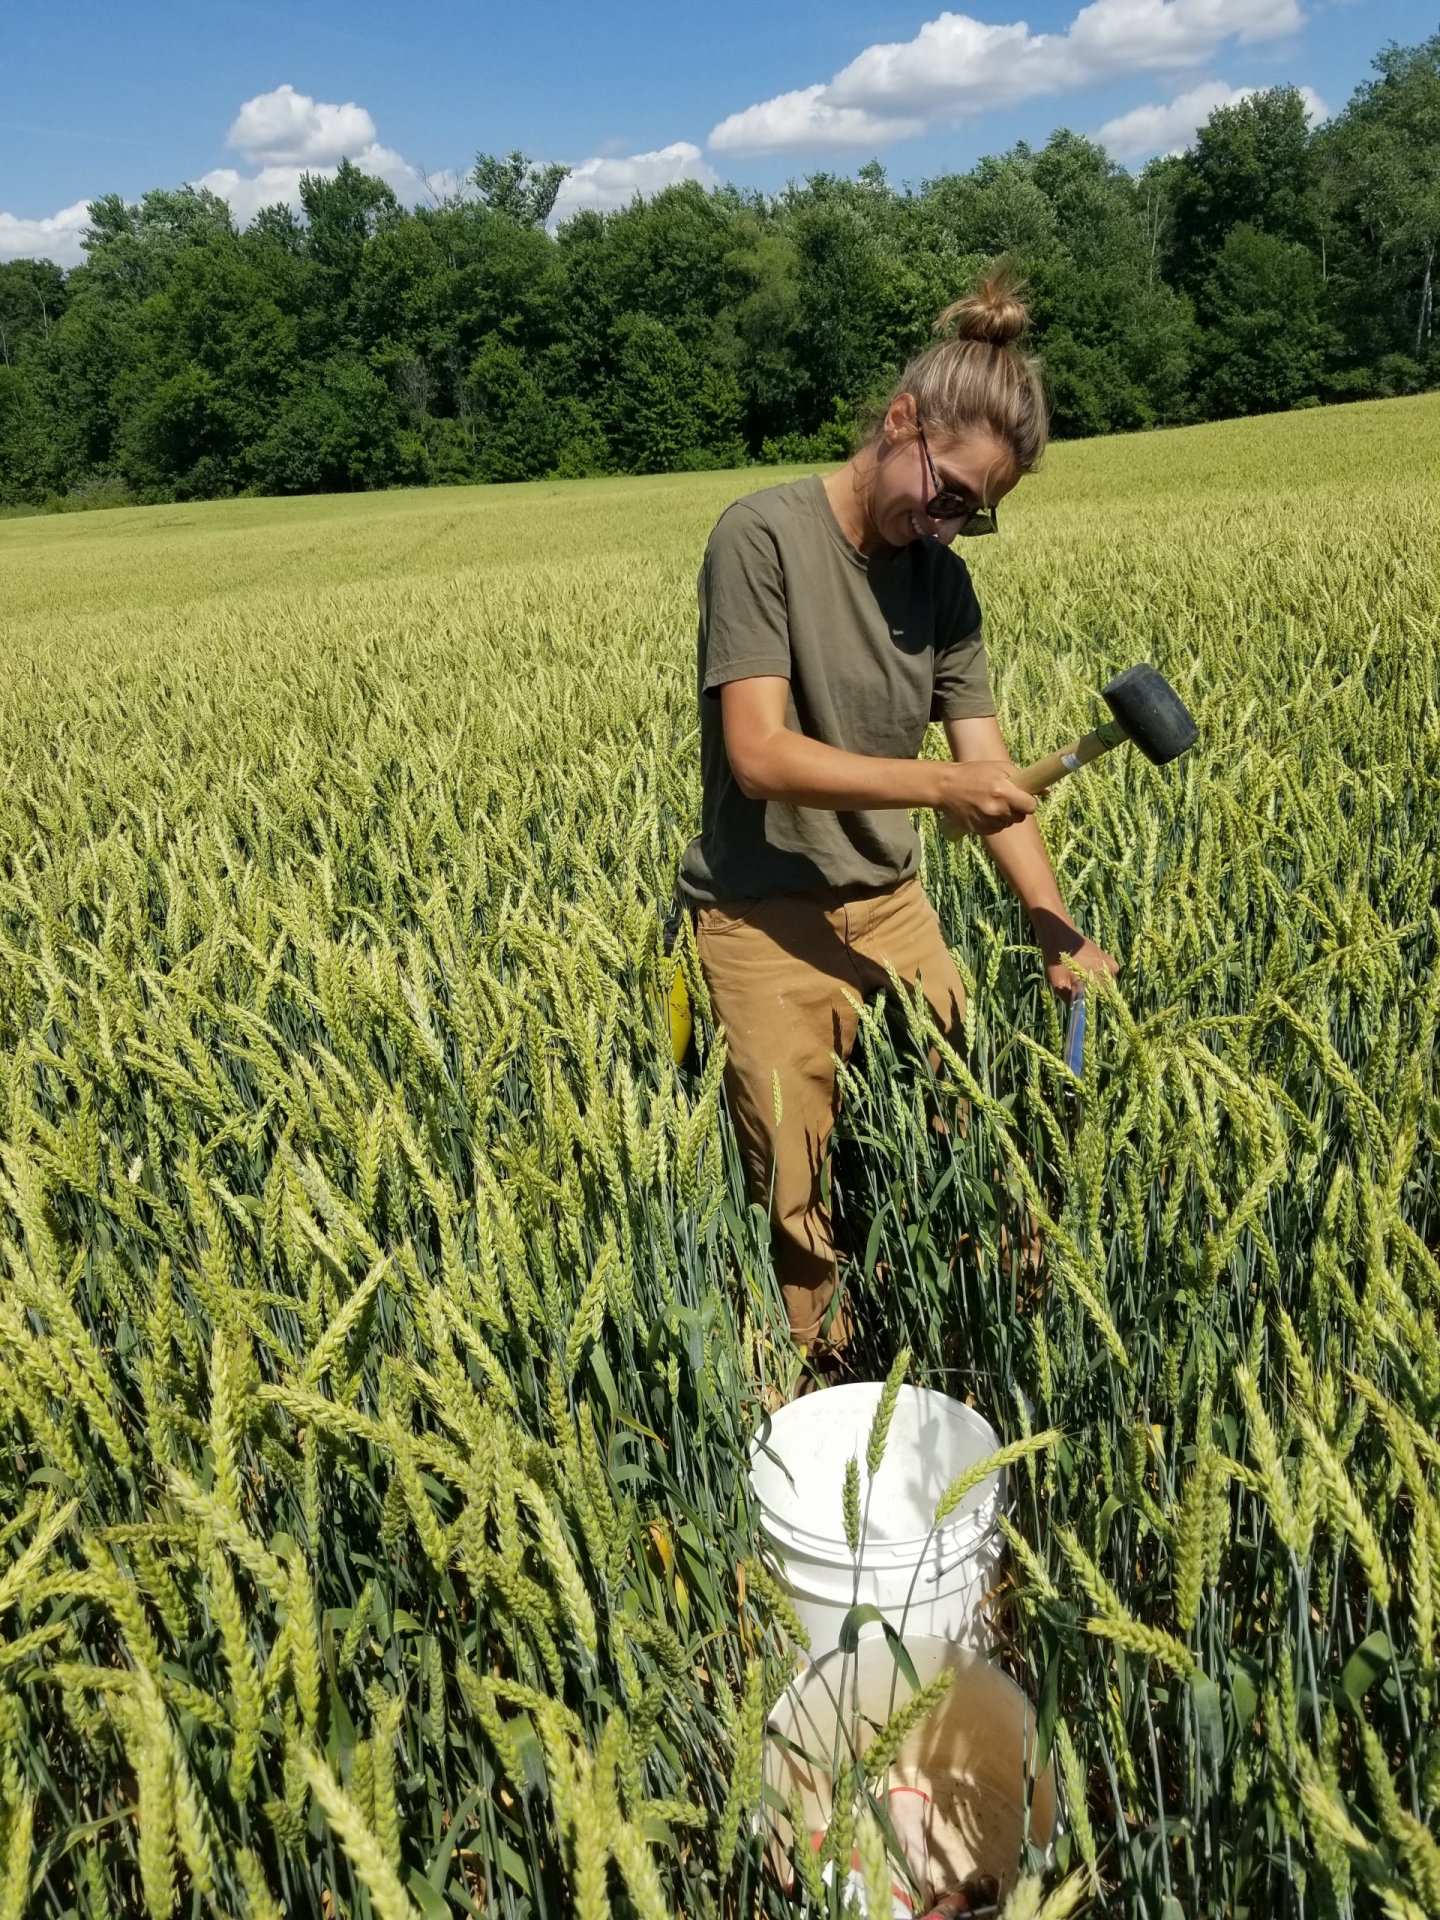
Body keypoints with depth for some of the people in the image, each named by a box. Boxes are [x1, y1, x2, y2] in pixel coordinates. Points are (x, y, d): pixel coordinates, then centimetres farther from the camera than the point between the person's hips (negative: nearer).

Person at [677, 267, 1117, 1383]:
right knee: (804, 1213, 2)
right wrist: (936, 785, -27)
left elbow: (990, 770, 0)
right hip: (767, 924, -5)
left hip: (894, 908, 5)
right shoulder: (763, 537, -11)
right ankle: (822, 1392, 24)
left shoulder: (943, 580, 5)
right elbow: (759, 755, -19)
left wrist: (1056, 924, -13)